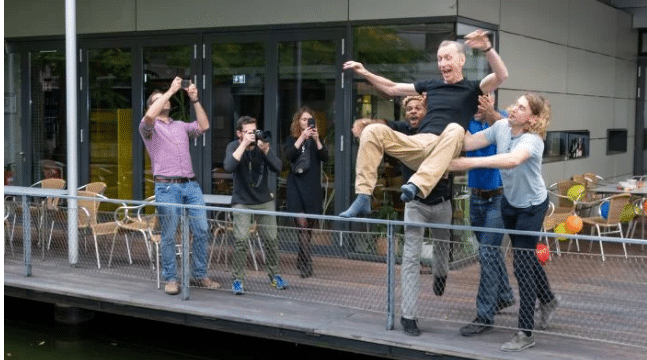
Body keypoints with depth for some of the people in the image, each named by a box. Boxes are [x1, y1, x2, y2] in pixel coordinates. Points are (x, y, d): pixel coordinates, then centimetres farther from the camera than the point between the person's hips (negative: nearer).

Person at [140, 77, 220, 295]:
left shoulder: (180, 126, 23)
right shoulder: (150, 127, 6)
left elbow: (203, 126, 13)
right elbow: (149, 116, -16)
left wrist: (195, 100, 8)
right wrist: (171, 90, -12)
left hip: (191, 185, 5)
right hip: (167, 187, -5)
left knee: (201, 231, 2)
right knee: (169, 236, -1)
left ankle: (199, 276, 13)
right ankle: (170, 279, 10)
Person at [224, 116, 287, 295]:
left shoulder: (263, 145, -3)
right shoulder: (233, 146, -8)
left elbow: (278, 167, -13)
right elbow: (228, 167, -28)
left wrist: (266, 150, -27)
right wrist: (244, 144, -30)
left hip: (264, 200, 3)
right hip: (242, 202, -2)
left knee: (271, 239, 4)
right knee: (241, 241, -12)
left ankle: (274, 275, 21)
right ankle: (238, 280, -1)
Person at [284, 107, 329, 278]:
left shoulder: (317, 139, 12)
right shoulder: (292, 139, 7)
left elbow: (325, 157, -2)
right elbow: (289, 155, -11)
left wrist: (317, 140, -14)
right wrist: (302, 138, -16)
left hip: (313, 188, 3)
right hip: (296, 186, -2)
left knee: (310, 225, 6)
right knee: (302, 224, -11)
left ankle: (302, 262, 20)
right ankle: (306, 264, -13)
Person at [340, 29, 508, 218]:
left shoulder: (471, 89, 12)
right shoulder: (431, 85, 25)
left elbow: (501, 76, -6)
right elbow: (392, 88, 32)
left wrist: (487, 49, -22)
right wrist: (365, 73, 23)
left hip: (444, 149, -4)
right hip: (417, 144, 4)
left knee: (455, 129, -37)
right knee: (373, 130, -17)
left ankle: (417, 186, -51)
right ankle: (363, 198, -23)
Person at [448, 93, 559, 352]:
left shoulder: (533, 140, -32)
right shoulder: (501, 127, -12)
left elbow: (512, 160, -53)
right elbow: (468, 142, -10)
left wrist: (471, 163, -59)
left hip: (532, 206, -7)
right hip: (510, 202, 7)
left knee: (522, 264, -7)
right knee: (526, 256, 22)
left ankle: (525, 333, 1)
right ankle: (547, 300, 49)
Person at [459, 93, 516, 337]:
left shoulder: (500, 120, -11)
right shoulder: (468, 123, 2)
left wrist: (491, 114, -54)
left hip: (498, 198, -6)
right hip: (476, 197, 6)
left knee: (487, 253, -10)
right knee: (490, 250, 19)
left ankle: (485, 316, -6)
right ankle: (504, 296, 38)